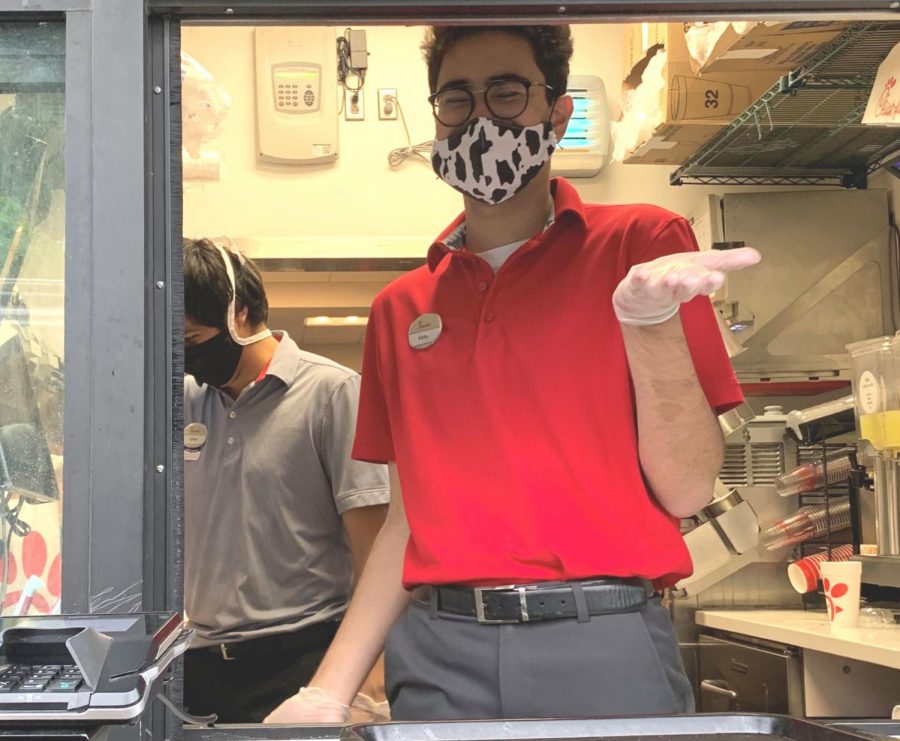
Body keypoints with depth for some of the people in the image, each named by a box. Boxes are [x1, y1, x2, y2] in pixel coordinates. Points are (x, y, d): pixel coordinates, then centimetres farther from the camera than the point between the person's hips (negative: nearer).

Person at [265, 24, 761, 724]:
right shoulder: (401, 308, 10)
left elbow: (686, 491, -6)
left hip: (607, 649, -3)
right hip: (439, 657, 3)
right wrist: (330, 690, 4)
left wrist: (652, 321, -20)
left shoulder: (640, 243, -1)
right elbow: (411, 515, 12)